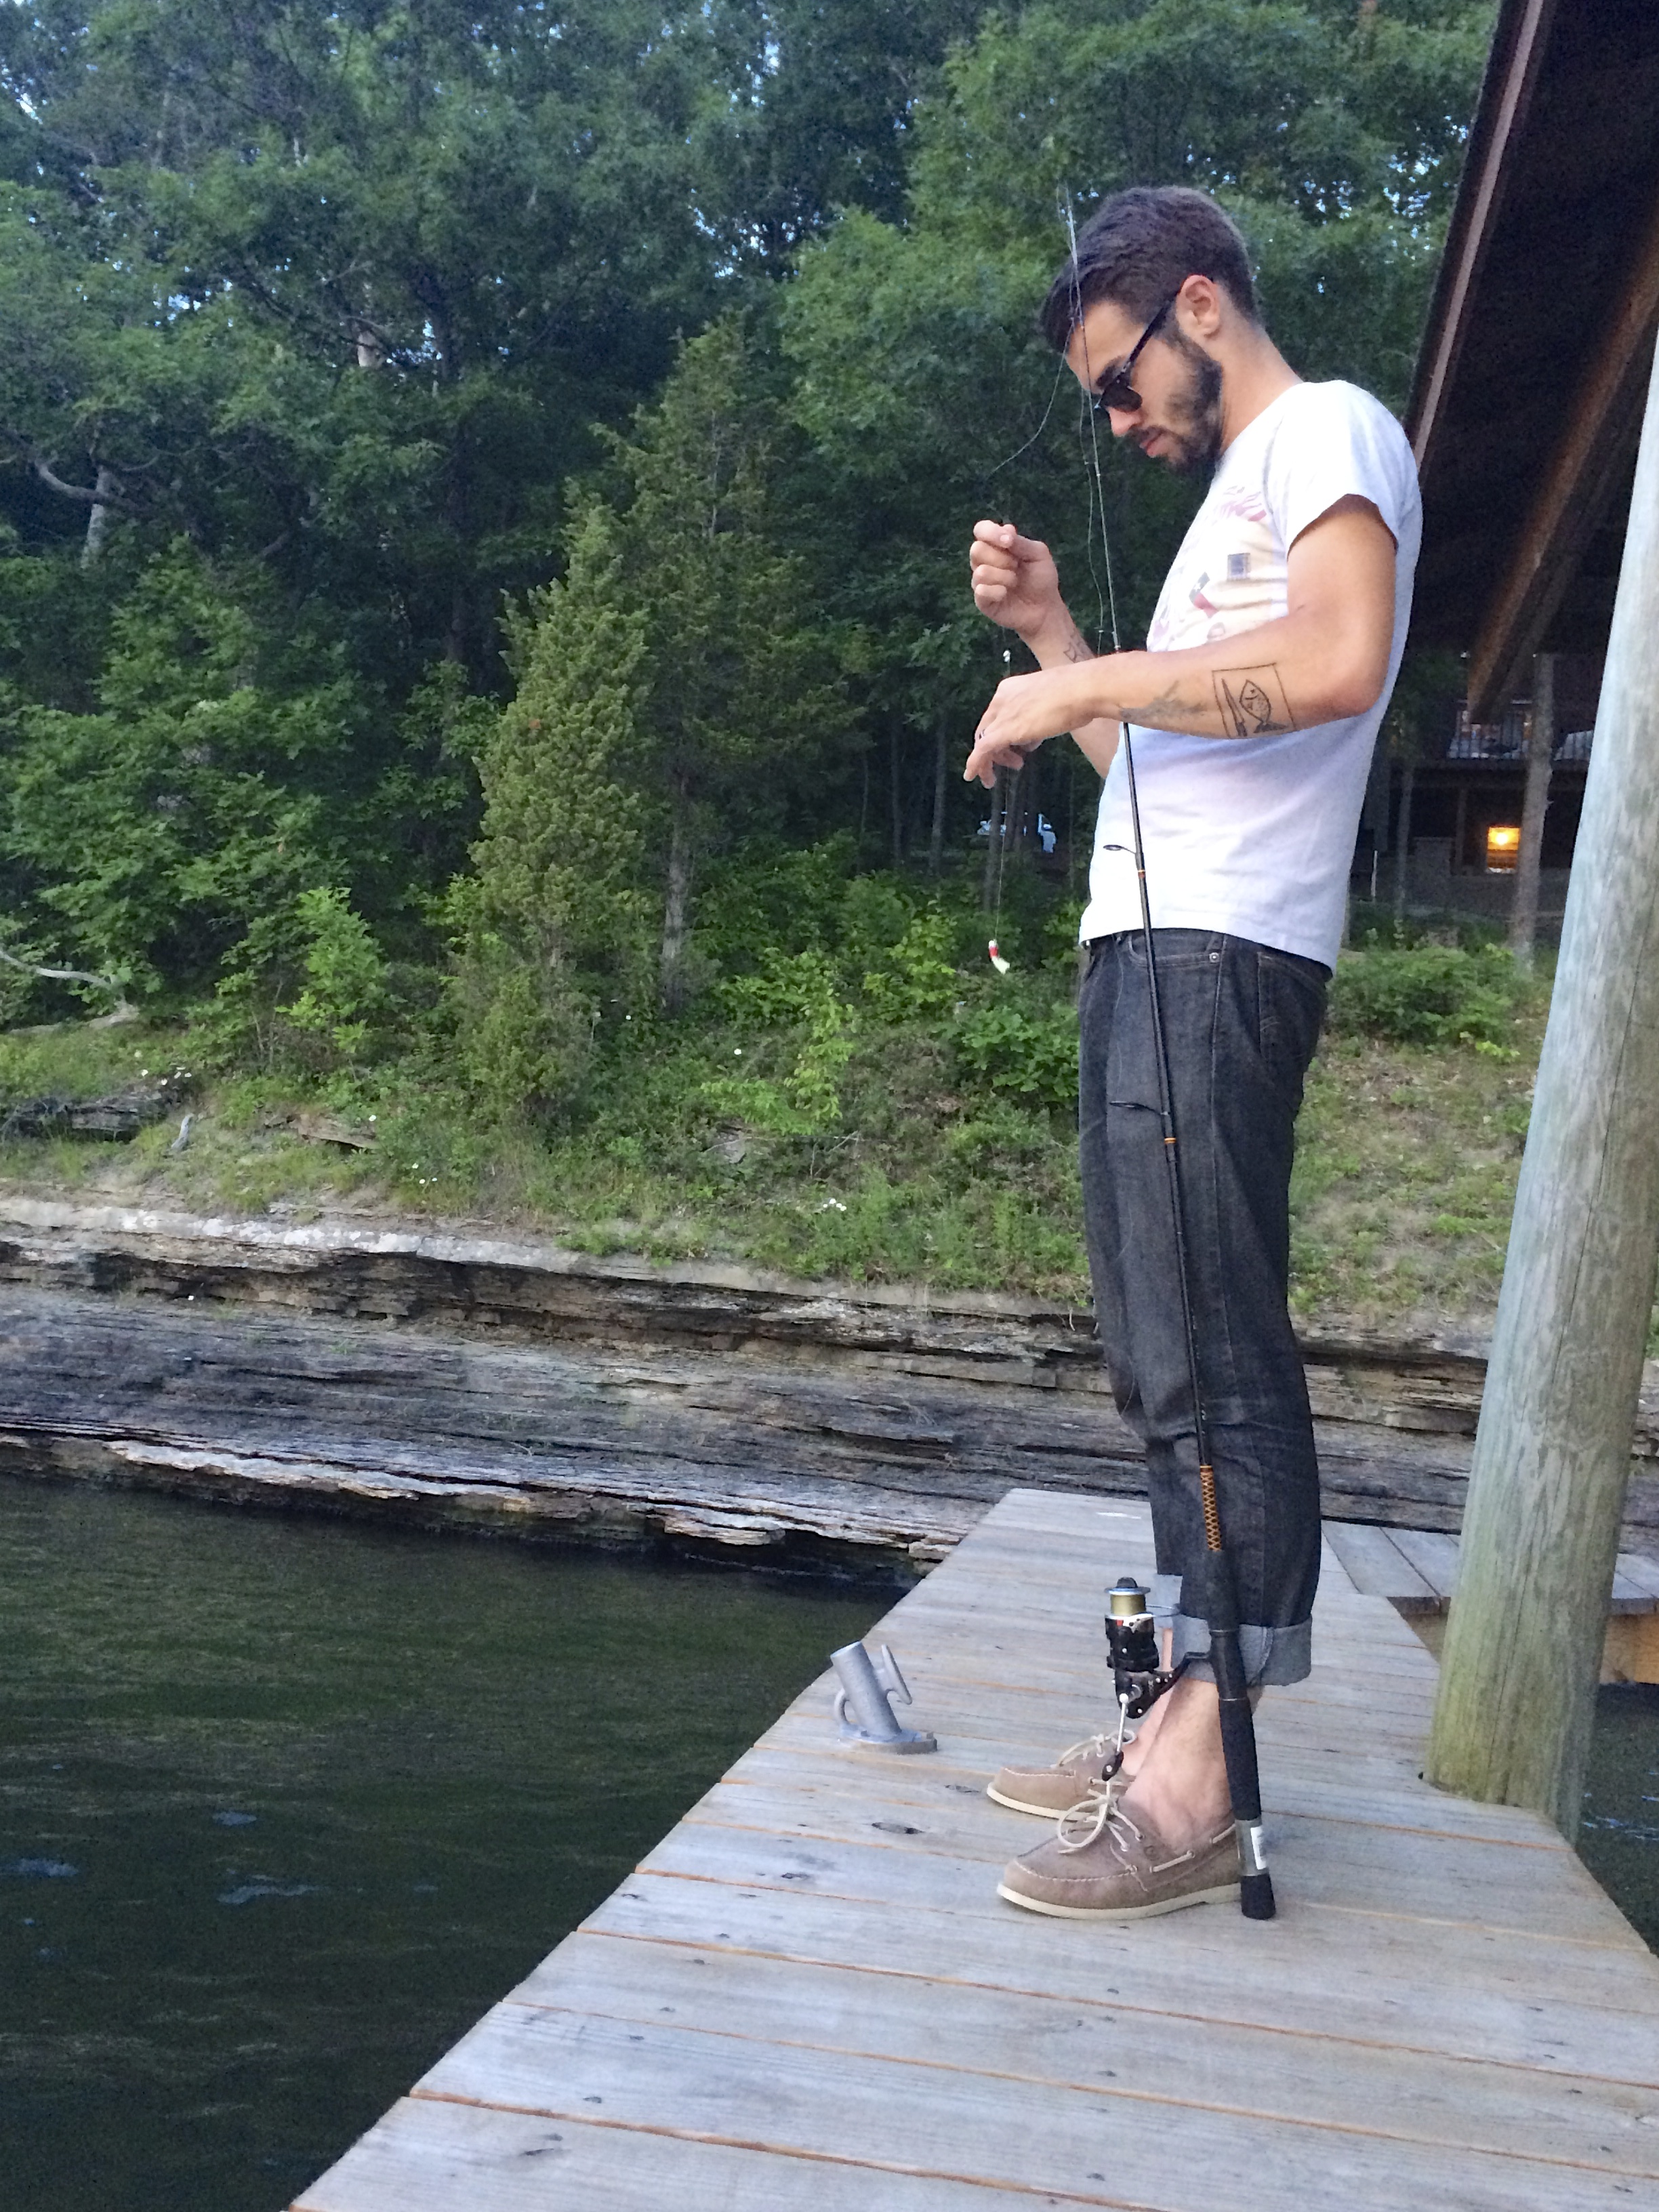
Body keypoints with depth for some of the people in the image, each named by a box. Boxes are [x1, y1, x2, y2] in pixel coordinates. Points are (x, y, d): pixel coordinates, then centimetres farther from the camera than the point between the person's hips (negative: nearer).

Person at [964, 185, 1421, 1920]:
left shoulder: (1328, 429, 0)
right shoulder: (1233, 498, 29)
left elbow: (1339, 663, -21)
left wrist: (1080, 686, -14)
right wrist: (1050, 634, 16)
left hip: (1217, 954, -10)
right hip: (1147, 952, 10)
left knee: (1209, 1356, -12)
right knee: (1167, 1360, 9)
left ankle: (1196, 1790, -9)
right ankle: (1175, 1728, 16)